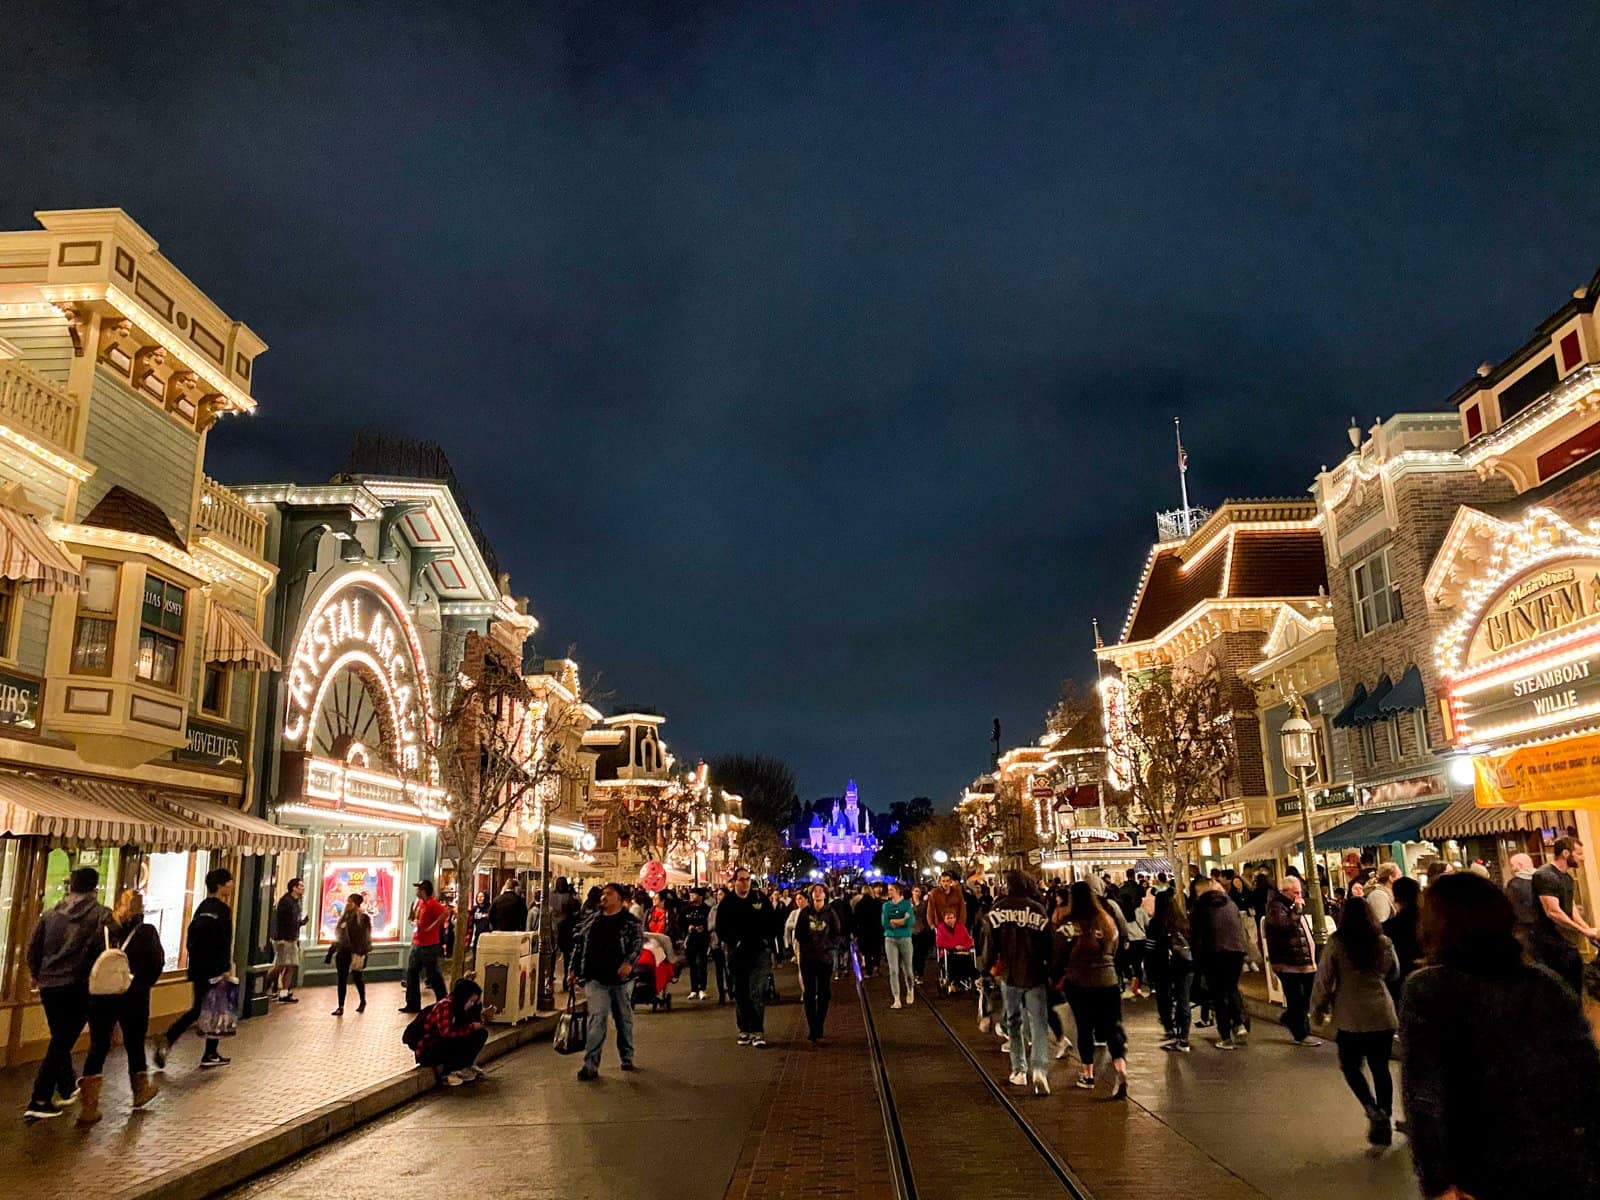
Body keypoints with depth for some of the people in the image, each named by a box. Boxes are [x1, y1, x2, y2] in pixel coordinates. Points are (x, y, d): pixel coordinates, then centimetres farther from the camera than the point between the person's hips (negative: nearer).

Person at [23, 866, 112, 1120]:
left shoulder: (52, 914, 8)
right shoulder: (100, 914, -5)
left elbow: (33, 947, 11)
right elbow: (105, 950, -14)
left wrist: (37, 975, 28)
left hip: (49, 985, 5)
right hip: (79, 987, -5)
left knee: (60, 1039, 20)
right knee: (62, 1042, 0)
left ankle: (67, 1088, 36)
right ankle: (39, 1101, -4)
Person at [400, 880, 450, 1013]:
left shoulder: (432, 904, -17)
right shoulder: (418, 902, 11)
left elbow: (446, 913, -33)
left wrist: (431, 927, -26)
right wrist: (414, 923, 8)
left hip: (429, 946, -9)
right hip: (416, 944, 9)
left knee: (432, 975, -1)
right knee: (411, 973, 10)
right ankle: (413, 1004, 19)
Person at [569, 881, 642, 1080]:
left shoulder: (631, 922, -2)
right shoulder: (591, 920, 10)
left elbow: (638, 943, -14)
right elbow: (579, 945, 15)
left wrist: (629, 962, -30)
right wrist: (574, 969, 10)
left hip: (621, 979, -1)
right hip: (595, 978, 1)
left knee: (624, 1019, 12)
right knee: (596, 1019, -8)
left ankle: (627, 1057, 29)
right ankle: (590, 1064, -10)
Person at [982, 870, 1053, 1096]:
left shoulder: (998, 910, -4)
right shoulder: (1038, 909, -4)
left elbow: (991, 944, -4)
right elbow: (1047, 944, -1)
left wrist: (986, 968, 8)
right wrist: (1053, 972, 9)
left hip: (1009, 975, 1)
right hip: (1035, 976, -1)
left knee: (1014, 1022, 16)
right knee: (1039, 1024, 0)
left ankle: (1019, 1071, 19)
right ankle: (1039, 1070, -18)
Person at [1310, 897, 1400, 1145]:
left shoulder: (1336, 944, -10)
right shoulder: (1385, 943, 0)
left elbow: (1323, 979, -7)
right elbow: (1394, 976, 17)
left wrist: (1318, 1008, 6)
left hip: (1350, 1016, -3)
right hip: (1383, 1015, 3)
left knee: (1350, 1065, 14)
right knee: (1380, 1069, 13)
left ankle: (1373, 1110, -4)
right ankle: (1383, 1123, 18)